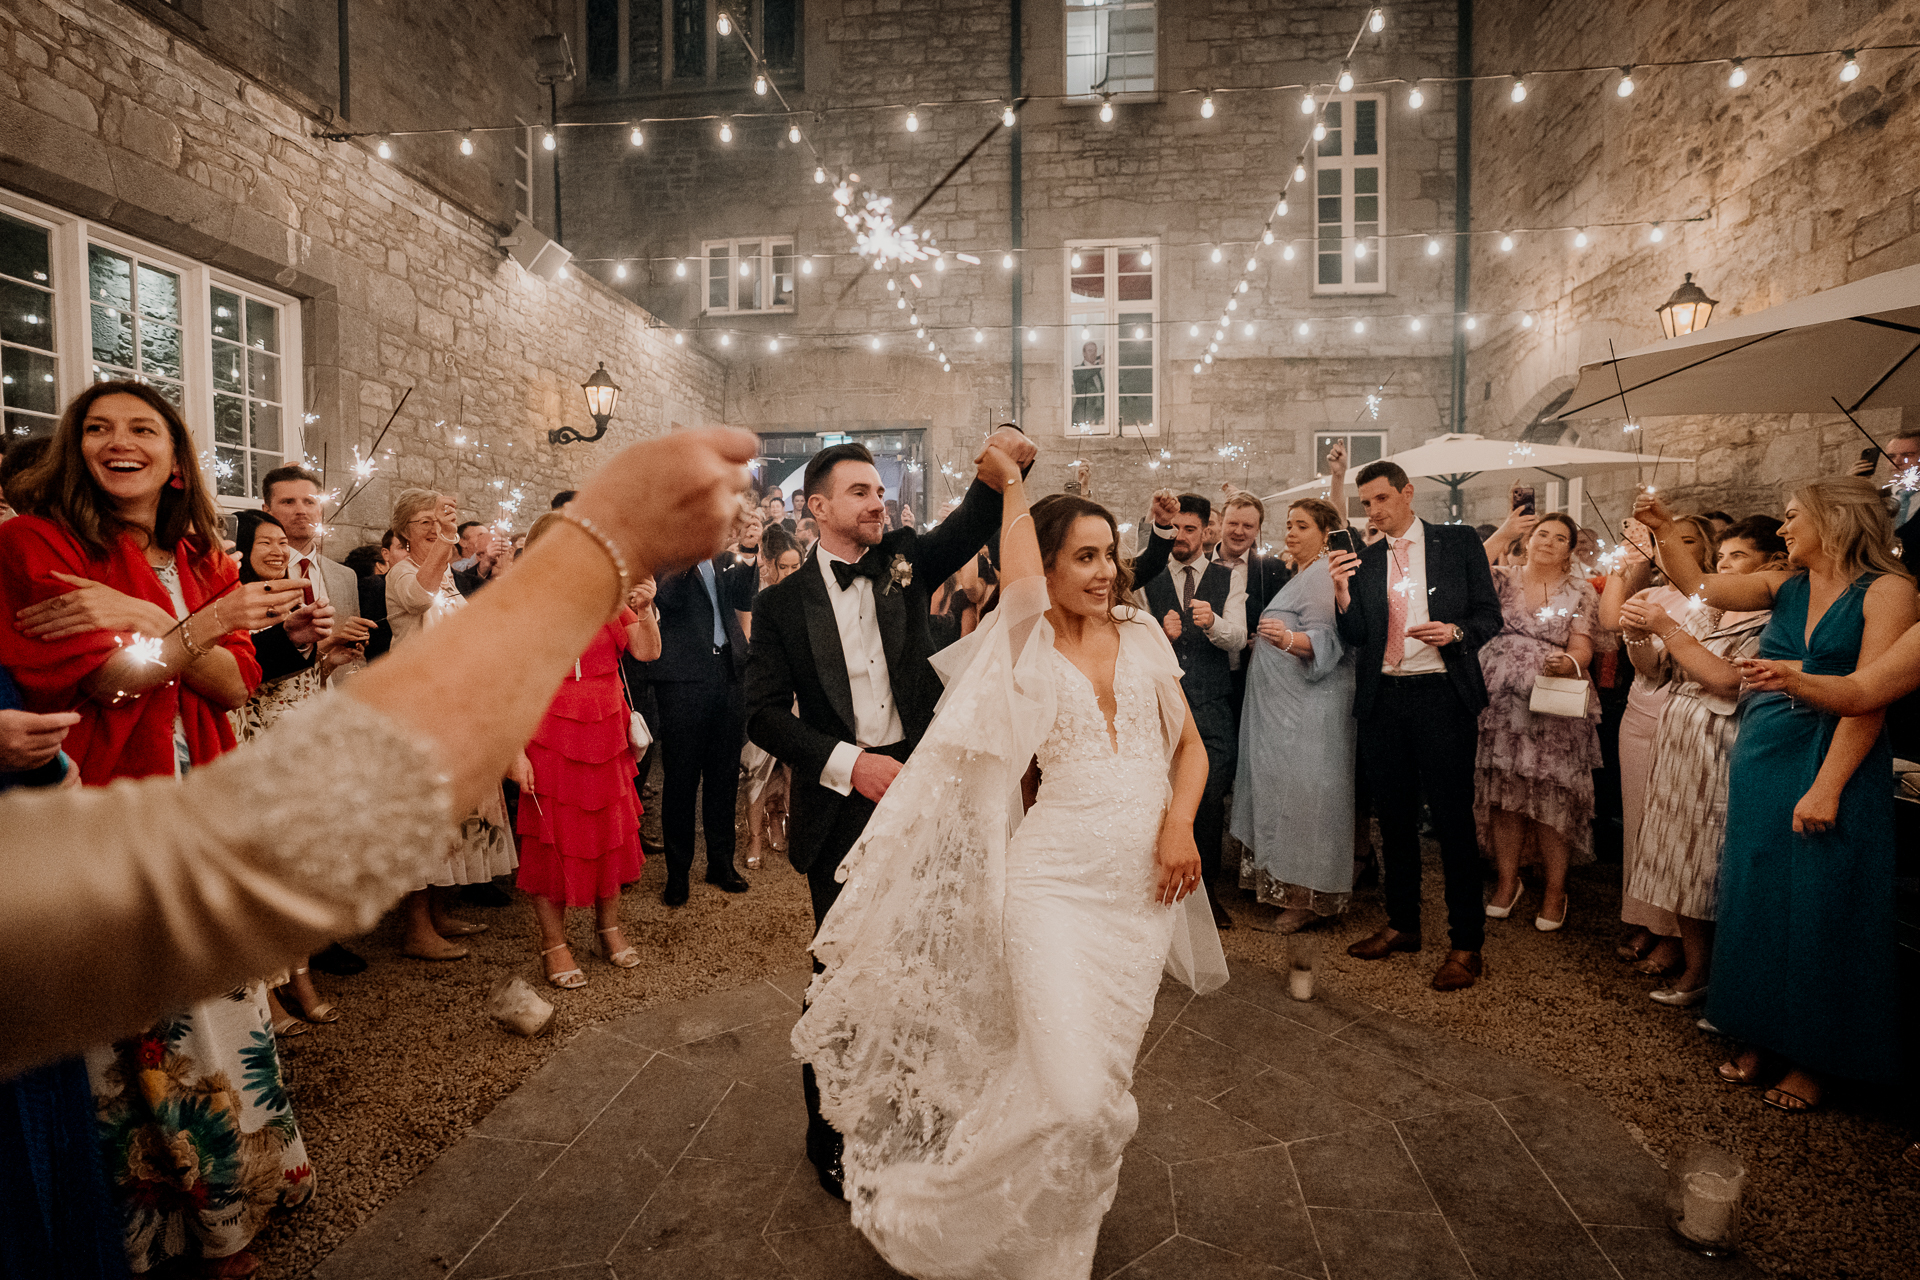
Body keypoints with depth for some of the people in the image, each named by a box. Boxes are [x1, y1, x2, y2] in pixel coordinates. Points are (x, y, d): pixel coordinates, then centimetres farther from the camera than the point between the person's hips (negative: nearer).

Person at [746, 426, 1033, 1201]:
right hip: (840, 804, -2)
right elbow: (763, 713, -7)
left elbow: (972, 527, -10)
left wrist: (997, 472, -32)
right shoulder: (784, 603, -2)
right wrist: (847, 762, -19)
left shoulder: (905, 563, 4)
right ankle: (830, 1128, 32)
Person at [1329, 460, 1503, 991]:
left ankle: (1465, 945, 10)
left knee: (1453, 819, -1)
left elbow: (1489, 616, 3)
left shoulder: (1459, 543, 3)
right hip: (1382, 699, 4)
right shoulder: (1364, 560, 11)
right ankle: (1402, 925, 27)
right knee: (1394, 818, 12)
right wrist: (1342, 593, -12)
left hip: (1443, 695, -4)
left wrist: (1455, 632, -17)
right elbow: (1355, 639, 4)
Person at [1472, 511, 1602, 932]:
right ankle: (1507, 881, 22)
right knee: (1503, 794, 6)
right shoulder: (1503, 580, 9)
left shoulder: (1581, 592, 9)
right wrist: (1501, 534, -11)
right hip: (1500, 703, 1)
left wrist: (1569, 663, -23)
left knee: (1552, 798, 0)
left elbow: (1582, 647, 0)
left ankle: (1555, 890, 15)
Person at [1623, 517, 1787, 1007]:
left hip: (1725, 755, -7)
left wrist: (1667, 629, -19)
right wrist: (1639, 634, -7)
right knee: (1681, 856, 11)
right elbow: (1655, 671, 12)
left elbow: (1729, 681, -20)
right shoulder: (1703, 613, 12)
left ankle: (1712, 978, 15)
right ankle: (1694, 970, 22)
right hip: (1678, 745, 7)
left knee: (1715, 863, -1)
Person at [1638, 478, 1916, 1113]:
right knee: (1756, 901, 11)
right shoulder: (1784, 586, 7)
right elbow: (1698, 587, 12)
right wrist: (1664, 531, -1)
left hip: (1836, 768, -5)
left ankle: (1812, 1056, 20)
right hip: (1762, 763, 6)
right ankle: (1762, 1037, 26)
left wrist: (1827, 786, -20)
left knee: (1819, 912, 4)